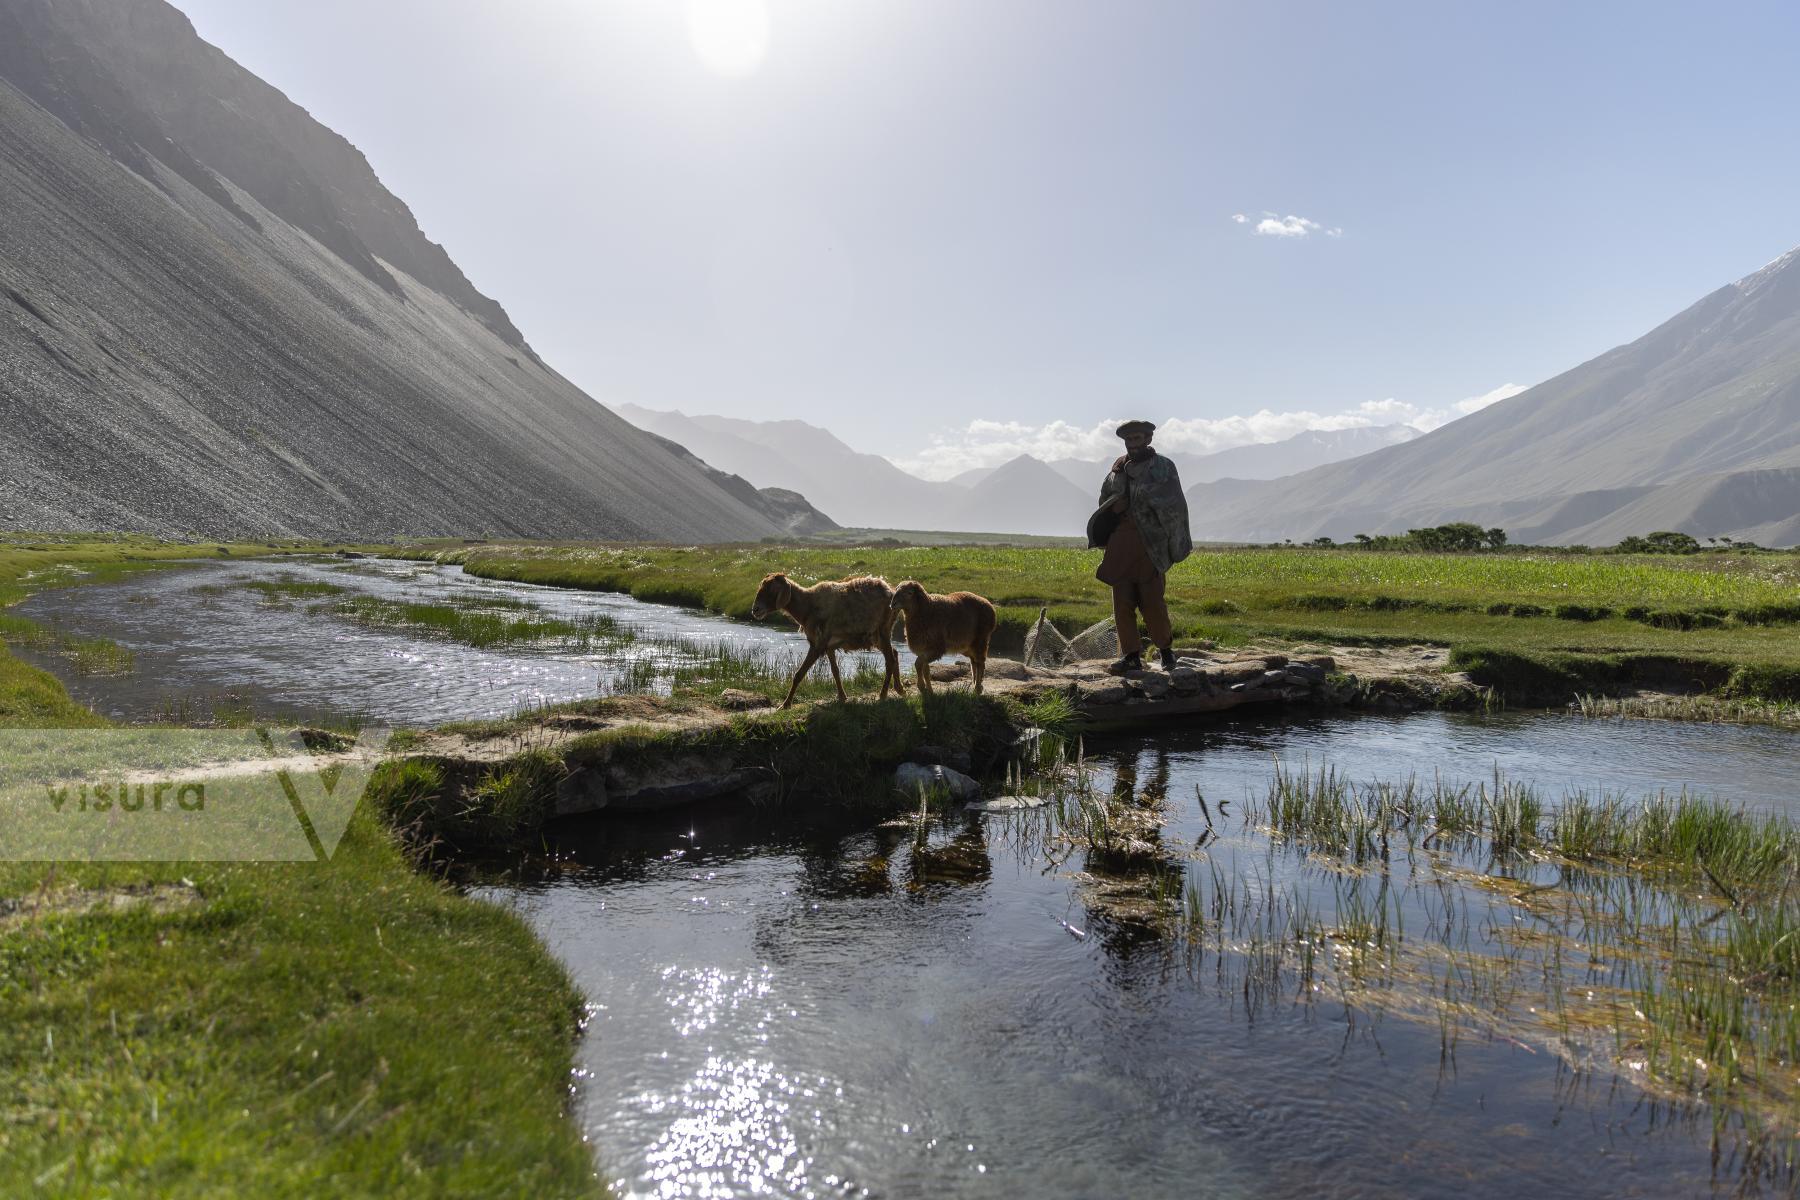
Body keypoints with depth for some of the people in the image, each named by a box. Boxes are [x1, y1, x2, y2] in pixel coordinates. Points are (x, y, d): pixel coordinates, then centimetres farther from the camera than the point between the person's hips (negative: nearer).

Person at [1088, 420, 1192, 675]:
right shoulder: (1118, 468, 14)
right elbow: (1105, 499, 28)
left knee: (1152, 602, -4)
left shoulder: (1163, 468, -1)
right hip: (1120, 545, 5)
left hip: (1149, 545, -5)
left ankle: (1166, 649, 16)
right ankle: (1131, 656, 9)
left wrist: (1176, 546, -8)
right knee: (1122, 604, 3)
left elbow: (1175, 509, -4)